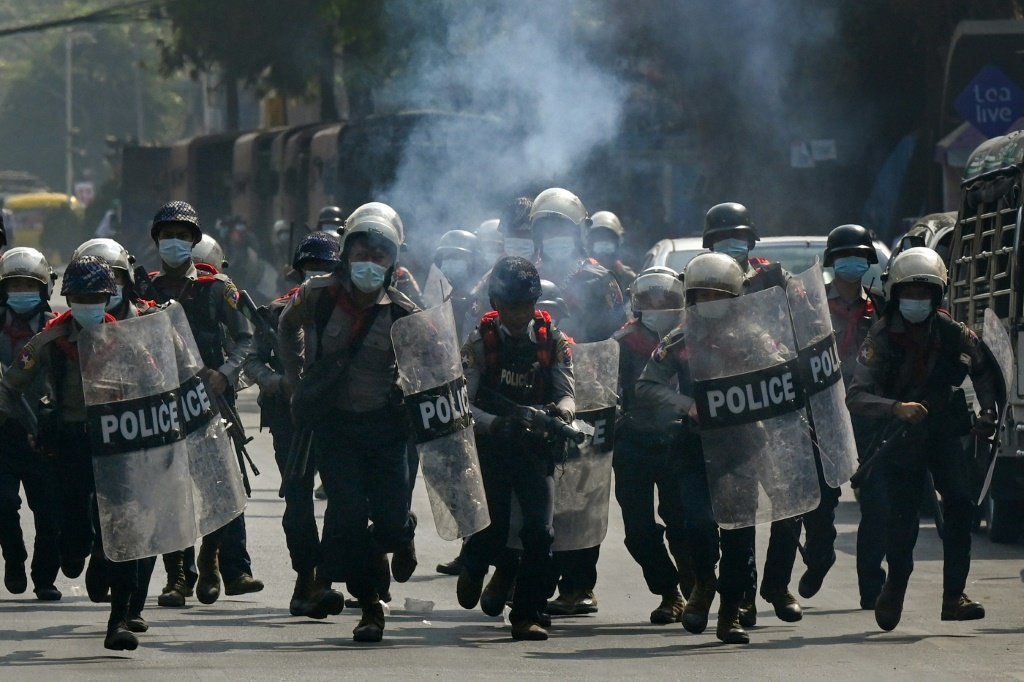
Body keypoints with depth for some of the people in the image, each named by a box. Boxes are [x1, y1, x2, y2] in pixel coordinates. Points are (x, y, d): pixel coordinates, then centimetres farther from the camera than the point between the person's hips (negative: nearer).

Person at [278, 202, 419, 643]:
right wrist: (296, 379, 15)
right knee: (349, 513, -10)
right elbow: (288, 326, 18)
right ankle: (369, 605, 4)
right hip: (333, 421, 0)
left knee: (390, 518, -4)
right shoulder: (318, 296, -3)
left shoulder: (403, 314, -5)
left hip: (384, 424, 0)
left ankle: (402, 535, 36)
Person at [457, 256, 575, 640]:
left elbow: (566, 394, -4)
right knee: (492, 531, -3)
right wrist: (494, 424, -28)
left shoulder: (553, 341, 3)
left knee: (540, 530, -13)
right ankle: (474, 565, 34)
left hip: (536, 449, 1)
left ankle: (528, 615, -8)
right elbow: (462, 403, -9)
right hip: (490, 447, -1)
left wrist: (560, 413, -29)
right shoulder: (481, 342, -2)